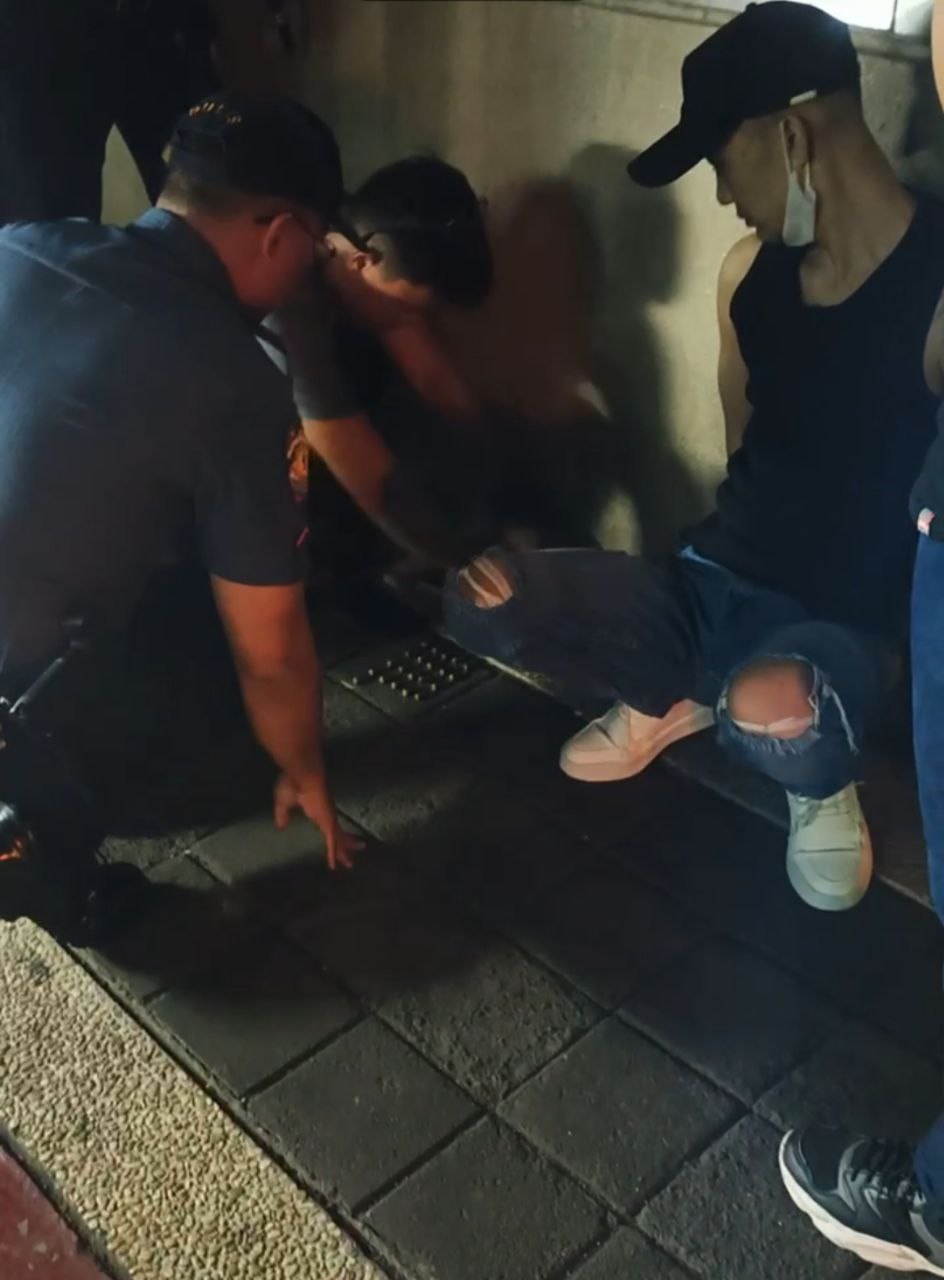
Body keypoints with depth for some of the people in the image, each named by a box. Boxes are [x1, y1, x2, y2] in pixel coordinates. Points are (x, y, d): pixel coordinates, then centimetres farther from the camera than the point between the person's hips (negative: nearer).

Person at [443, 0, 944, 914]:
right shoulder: (750, 269, 2)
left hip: (843, 622, -6)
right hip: (715, 579, 6)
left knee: (773, 717, -42)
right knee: (478, 601, -13)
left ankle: (822, 783, -1)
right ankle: (669, 699, 15)